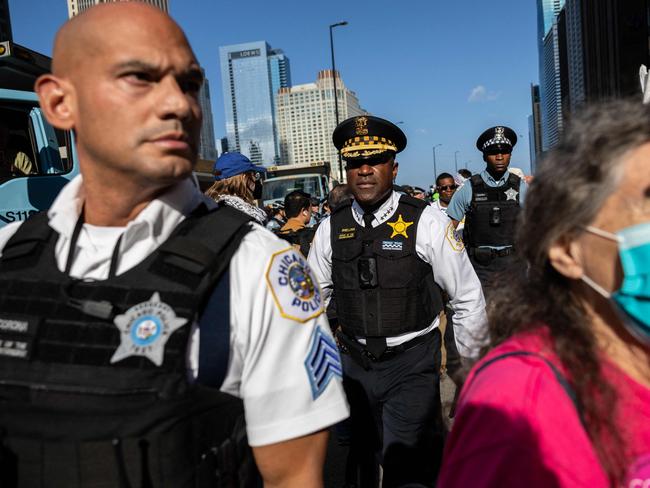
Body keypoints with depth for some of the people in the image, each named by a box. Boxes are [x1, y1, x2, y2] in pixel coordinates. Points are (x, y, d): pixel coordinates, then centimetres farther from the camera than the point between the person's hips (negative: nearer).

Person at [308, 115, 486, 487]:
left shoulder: (426, 222, -12)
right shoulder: (332, 228, -2)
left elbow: (469, 299, -4)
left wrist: (469, 367, 3)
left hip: (412, 364, -3)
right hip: (355, 365, 4)